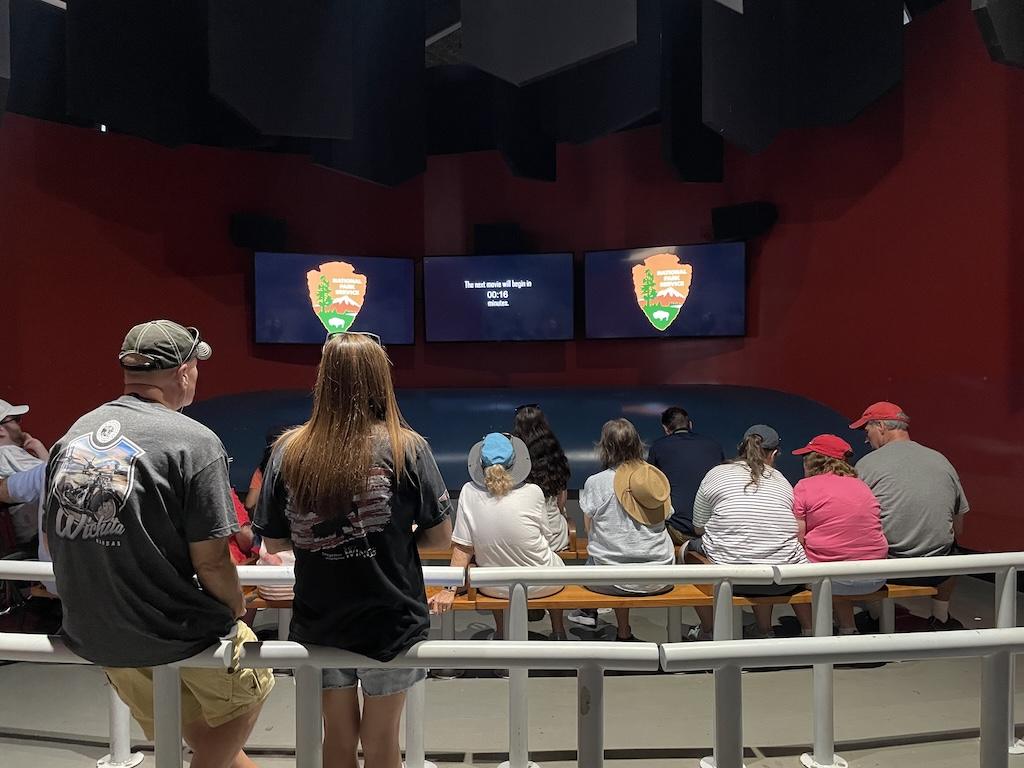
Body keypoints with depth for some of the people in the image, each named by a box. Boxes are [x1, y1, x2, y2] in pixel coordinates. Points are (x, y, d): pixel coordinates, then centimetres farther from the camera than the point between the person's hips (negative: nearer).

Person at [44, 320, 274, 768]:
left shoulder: (71, 436, 2)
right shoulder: (194, 442, -20)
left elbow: (53, 538, 10)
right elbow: (211, 561, -21)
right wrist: (236, 610, -2)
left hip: (90, 638, 7)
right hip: (175, 638, -7)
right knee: (250, 687, 24)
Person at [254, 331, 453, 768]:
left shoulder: (289, 451, -9)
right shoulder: (406, 447, -15)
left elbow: (273, 542, -2)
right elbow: (441, 536, -11)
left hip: (319, 623, 2)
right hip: (389, 621, -2)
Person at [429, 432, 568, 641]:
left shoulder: (469, 492, -15)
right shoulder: (533, 493, -18)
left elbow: (463, 547, -12)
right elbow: (542, 535, -1)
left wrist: (450, 588, -4)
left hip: (494, 589, 2)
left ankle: (500, 632, 43)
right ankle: (558, 633, 45)